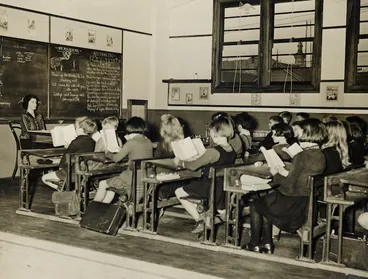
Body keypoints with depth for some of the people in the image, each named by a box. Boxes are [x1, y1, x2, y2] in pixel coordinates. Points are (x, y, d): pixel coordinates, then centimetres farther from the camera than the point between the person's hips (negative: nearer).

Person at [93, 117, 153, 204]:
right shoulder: (148, 142, 7)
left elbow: (116, 158, -7)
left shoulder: (131, 143, -13)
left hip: (133, 179, -8)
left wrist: (108, 154, 12)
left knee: (102, 184, 10)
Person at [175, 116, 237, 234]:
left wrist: (180, 162, 1)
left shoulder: (213, 152, -23)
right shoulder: (232, 151, 1)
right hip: (223, 188, 8)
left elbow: (193, 166, -16)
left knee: (179, 192, 4)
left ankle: (199, 221, 1)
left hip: (211, 187, -8)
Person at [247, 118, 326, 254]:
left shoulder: (301, 156, -22)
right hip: (310, 204, 8)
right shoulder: (321, 156, 2)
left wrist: (276, 174, -3)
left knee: (255, 205, 14)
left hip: (296, 206, -8)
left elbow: (288, 187, -18)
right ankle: (267, 243, 26)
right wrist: (286, 173, 11)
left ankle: (255, 245, 24)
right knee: (265, 201, 26)